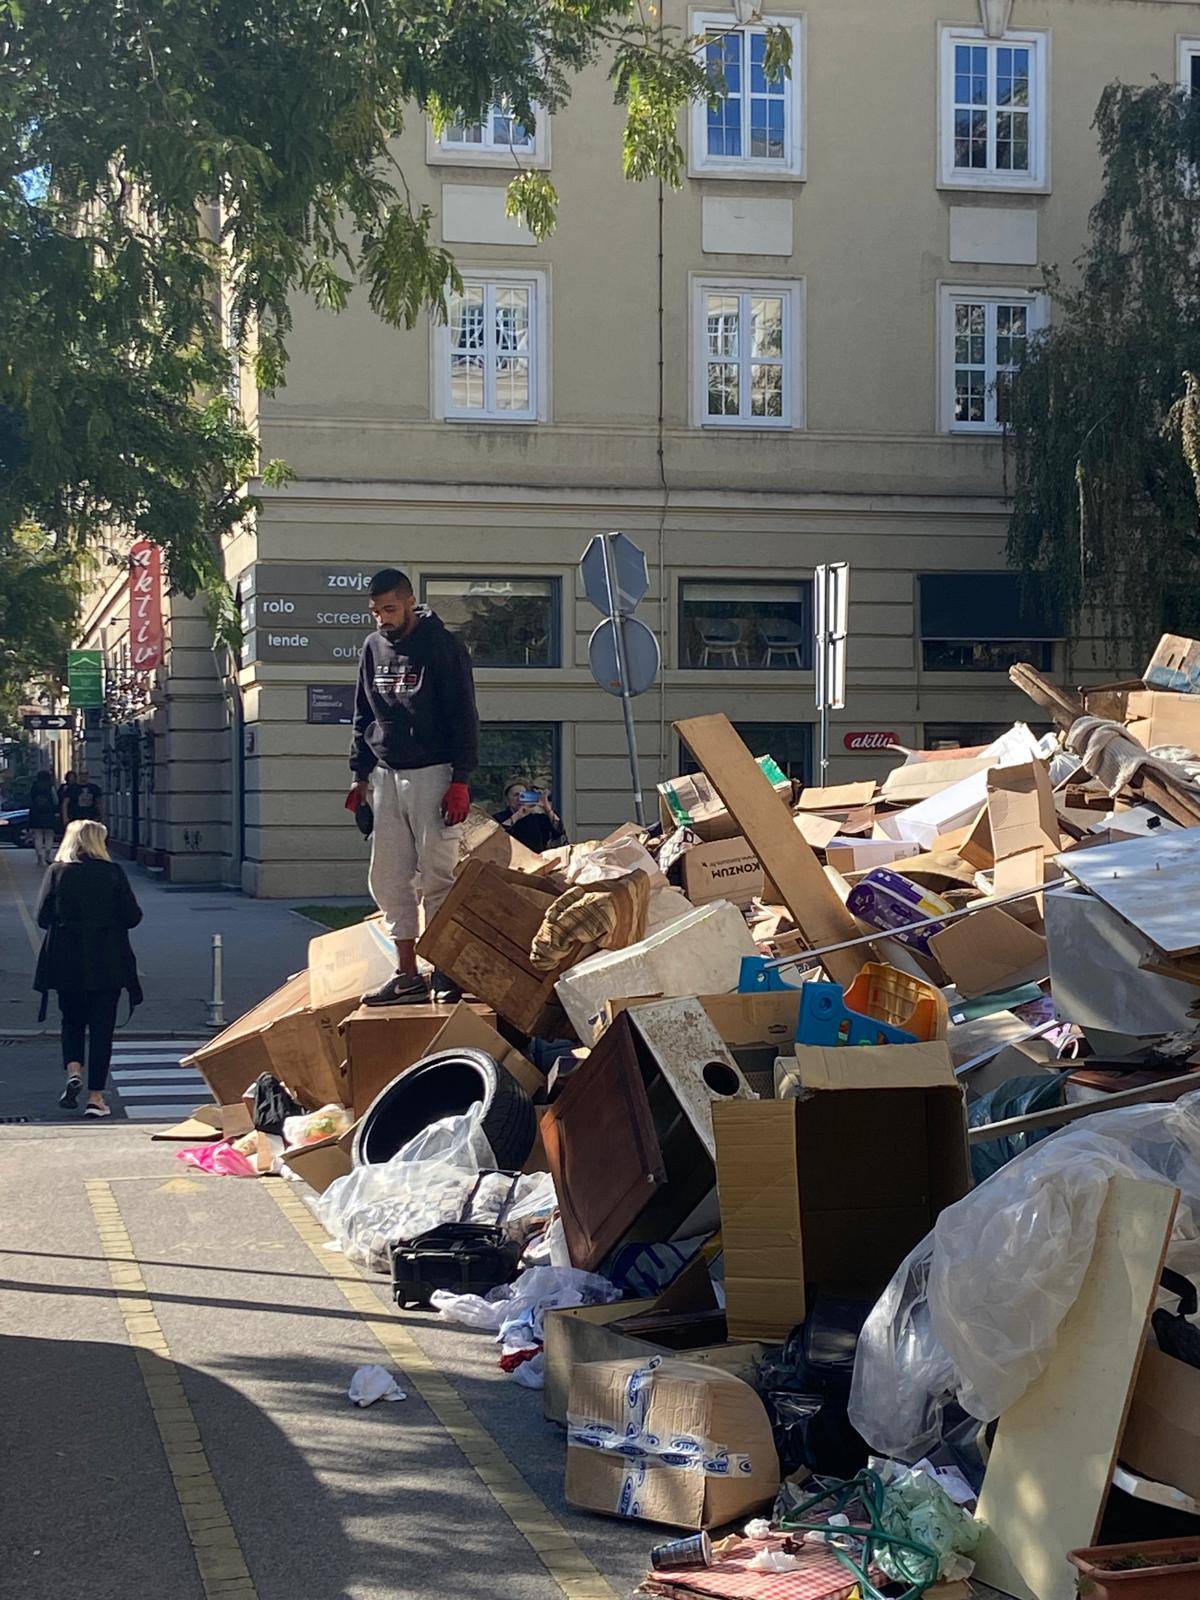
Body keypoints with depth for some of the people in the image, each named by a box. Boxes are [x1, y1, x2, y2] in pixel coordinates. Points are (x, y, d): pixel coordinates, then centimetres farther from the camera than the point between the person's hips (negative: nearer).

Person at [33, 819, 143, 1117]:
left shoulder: (57, 873, -3)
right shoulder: (112, 872, -5)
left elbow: (43, 917, -3)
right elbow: (132, 916, -6)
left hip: (66, 963, 1)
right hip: (106, 964, -1)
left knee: (72, 1020, 20)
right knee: (101, 1026, 5)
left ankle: (73, 1071, -3)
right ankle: (95, 1096, 3)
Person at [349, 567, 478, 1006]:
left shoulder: (443, 647, -7)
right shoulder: (374, 648, 11)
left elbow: (464, 718, -8)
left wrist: (460, 781, -14)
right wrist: (361, 775, 13)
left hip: (432, 774, -6)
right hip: (386, 776, 6)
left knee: (437, 878, -6)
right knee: (388, 879, 4)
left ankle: (445, 971, 0)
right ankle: (407, 975, 10)